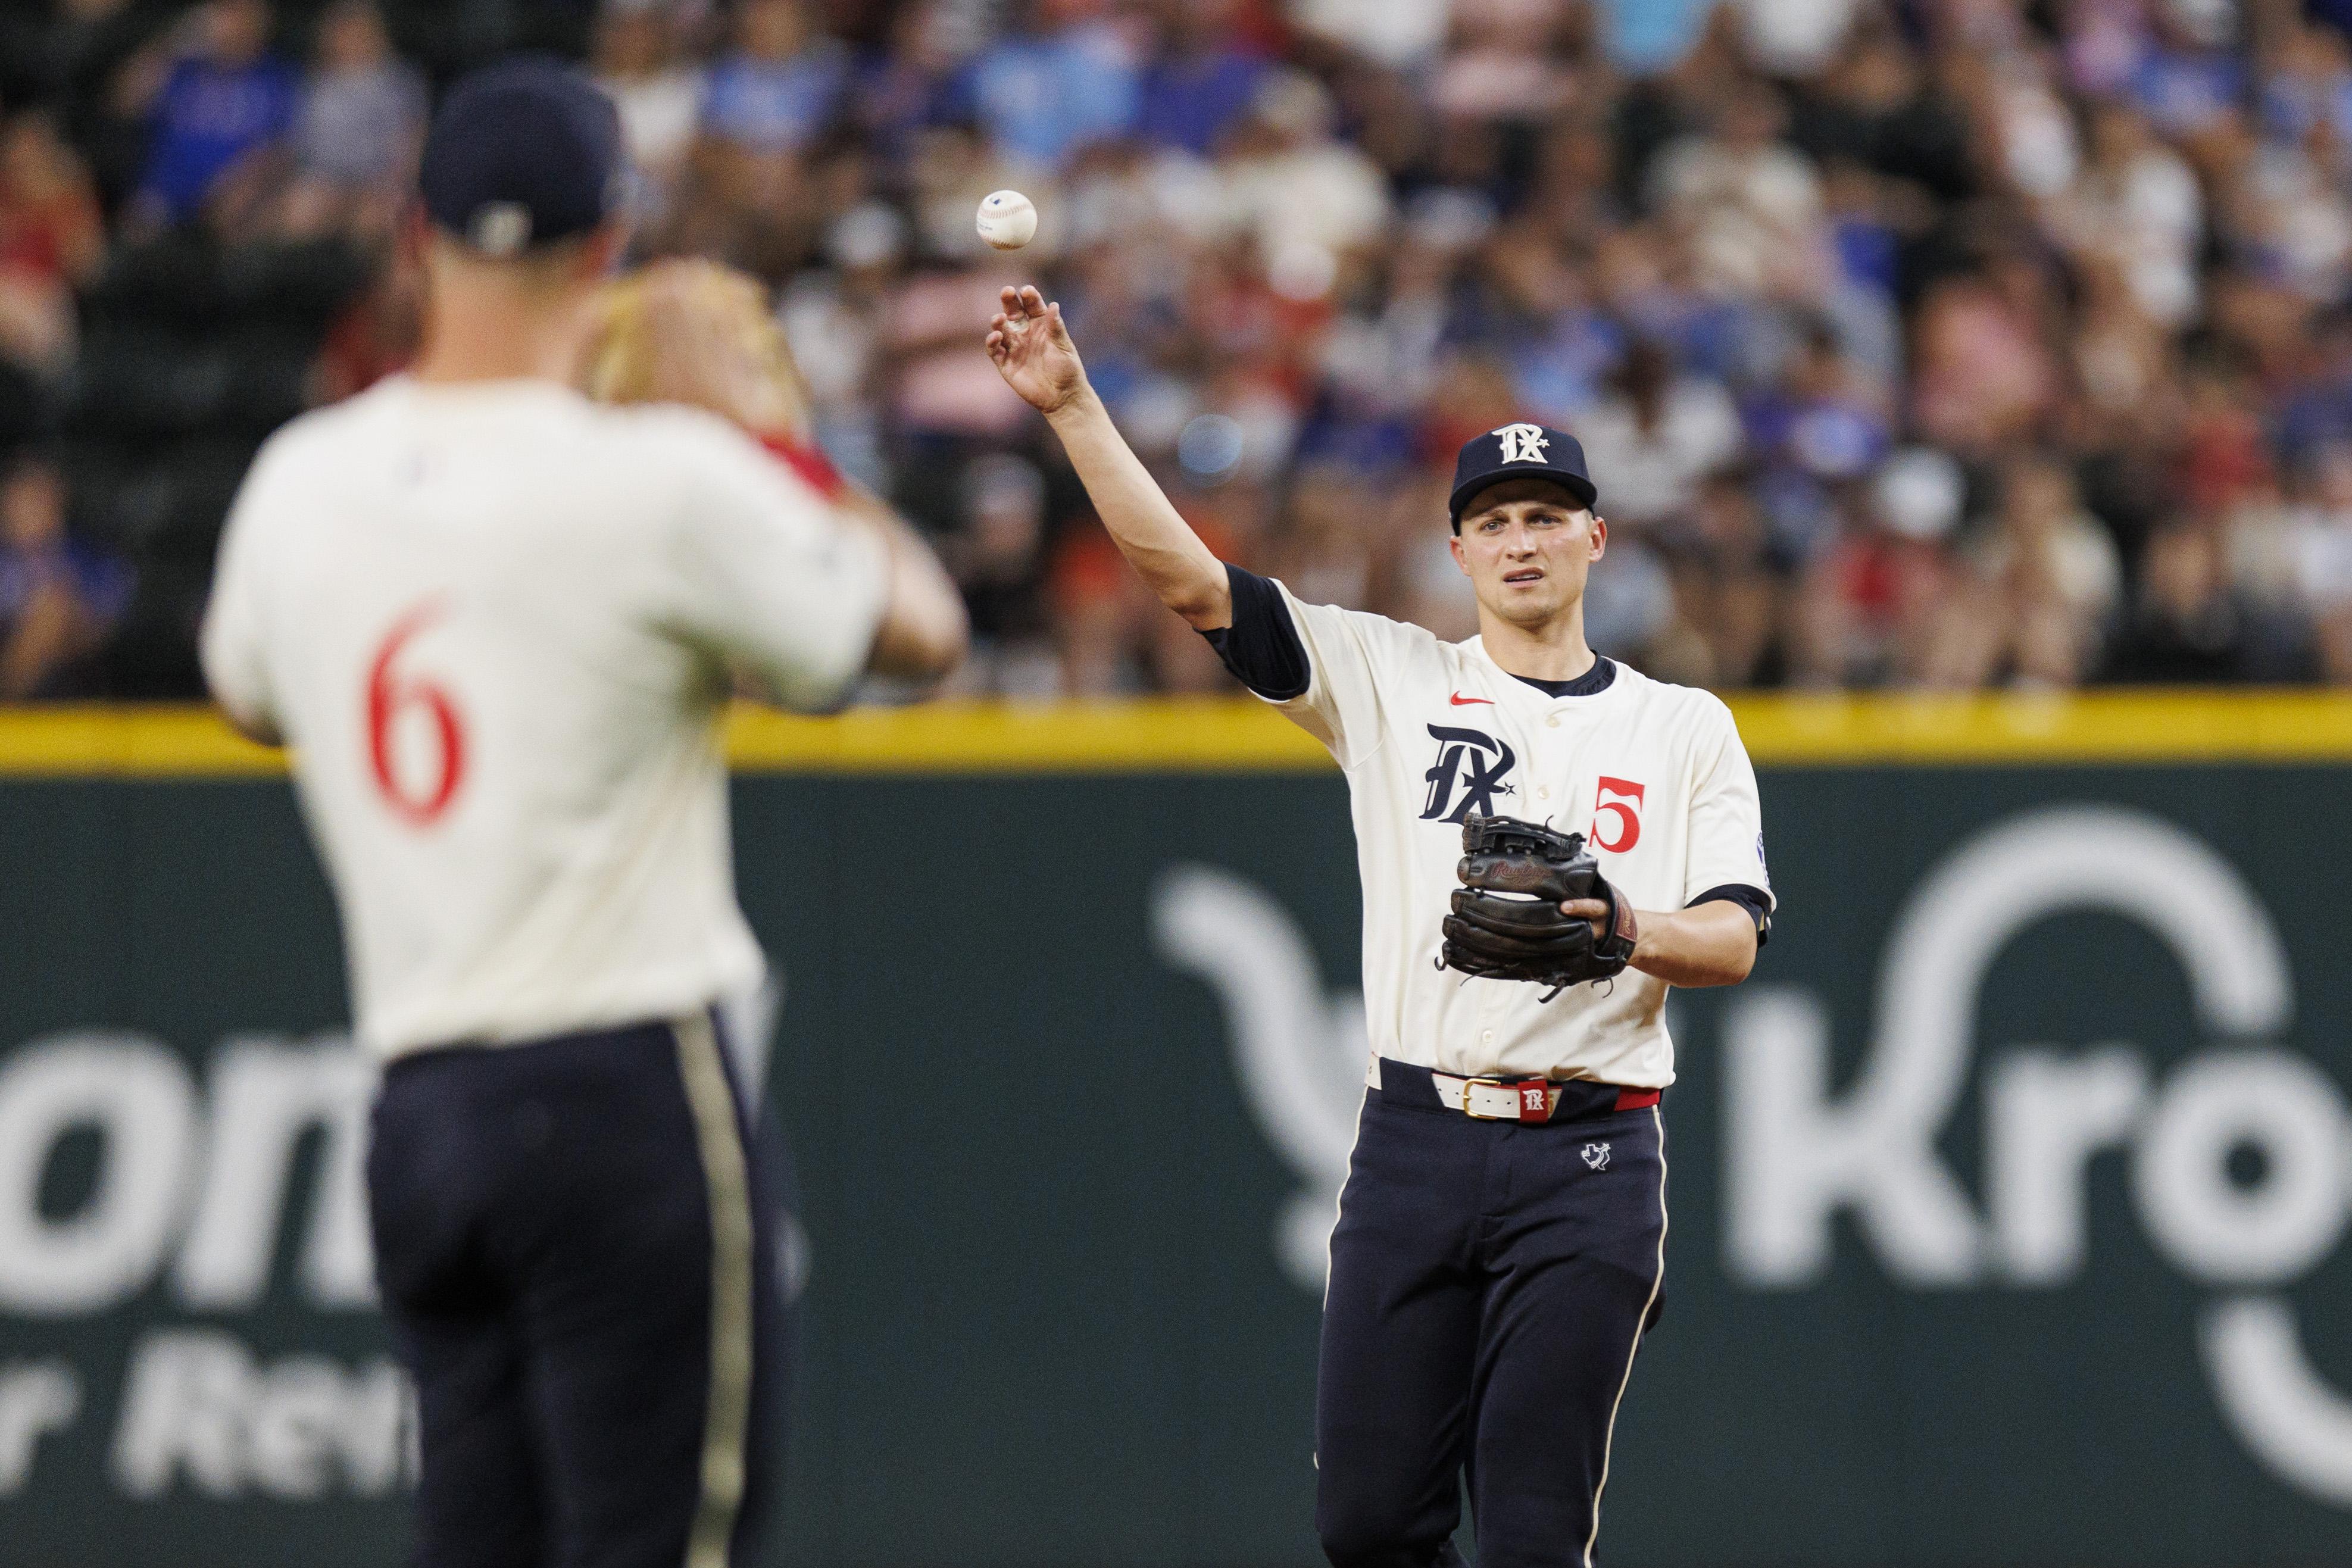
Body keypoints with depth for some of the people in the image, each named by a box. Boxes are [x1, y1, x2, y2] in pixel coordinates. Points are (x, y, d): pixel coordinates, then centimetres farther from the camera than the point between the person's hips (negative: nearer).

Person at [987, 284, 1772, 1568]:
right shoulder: (1388, 679, 11)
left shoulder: (1685, 729, 11)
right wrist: (1071, 406, -7)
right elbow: (1185, 575, 3)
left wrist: (1626, 928, -19)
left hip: (1589, 1160, -1)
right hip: (1415, 1138, 1)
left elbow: (1735, 941, 3)